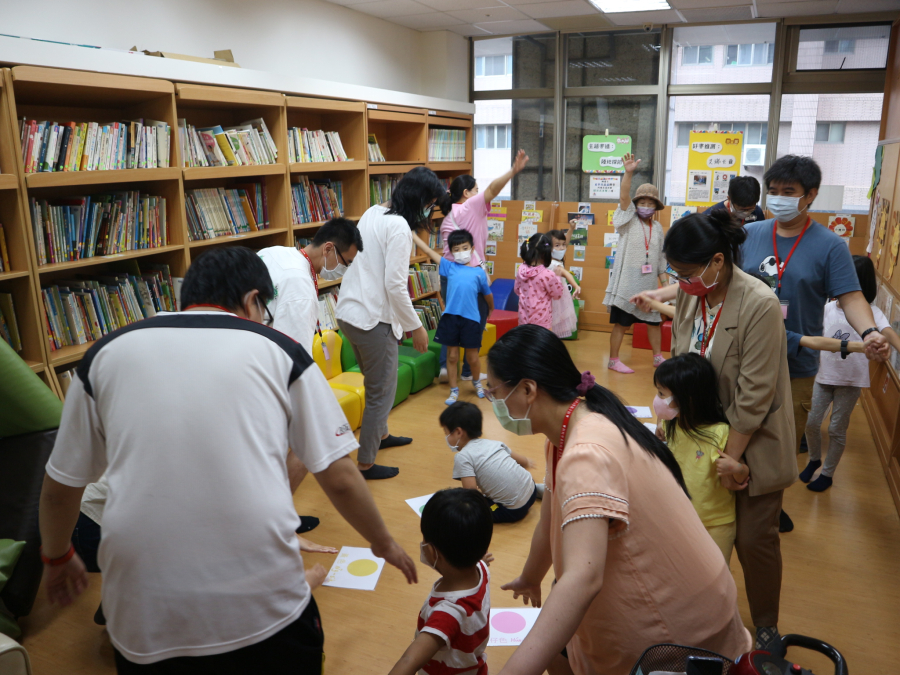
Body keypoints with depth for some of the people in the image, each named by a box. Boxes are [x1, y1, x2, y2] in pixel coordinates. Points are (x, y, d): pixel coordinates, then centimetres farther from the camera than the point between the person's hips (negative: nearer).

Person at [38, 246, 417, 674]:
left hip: (142, 611, 2)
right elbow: (340, 479, 1)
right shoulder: (278, 351, 1)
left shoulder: (106, 353, 7)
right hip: (262, 600, -1)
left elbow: (59, 487, 14)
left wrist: (56, 557, 33)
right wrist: (384, 545, 18)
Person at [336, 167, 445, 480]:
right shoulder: (399, 227, -18)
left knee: (376, 381, 27)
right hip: (373, 318, -10)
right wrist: (415, 327, -11)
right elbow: (395, 285, -21)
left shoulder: (373, 213, 10)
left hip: (349, 311, 10)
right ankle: (366, 464, 15)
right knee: (382, 391, 4)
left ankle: (380, 434, 47)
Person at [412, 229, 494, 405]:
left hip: (471, 319, -1)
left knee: (472, 358, 10)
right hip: (450, 317, 1)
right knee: (452, 356, 9)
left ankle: (477, 382, 38)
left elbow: (487, 294, 18)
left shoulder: (479, 272, 5)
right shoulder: (449, 267, 6)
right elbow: (428, 251, 4)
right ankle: (454, 391, 23)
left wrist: (491, 310, 30)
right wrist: (411, 233, 2)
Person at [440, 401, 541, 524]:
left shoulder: (462, 457, -13)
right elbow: (524, 461, 17)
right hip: (531, 491, 8)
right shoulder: (494, 443, 7)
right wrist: (527, 463, 41)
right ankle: (537, 488, 22)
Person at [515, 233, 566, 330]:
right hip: (541, 320, -6)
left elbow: (517, 290, 11)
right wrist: (557, 276, 4)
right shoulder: (548, 275, -21)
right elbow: (558, 295, -6)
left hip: (524, 318, 6)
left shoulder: (521, 270, -4)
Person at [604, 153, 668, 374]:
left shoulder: (657, 228, 11)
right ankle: (613, 360, 10)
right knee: (621, 323, 0)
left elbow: (660, 257, 16)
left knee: (654, 321, 14)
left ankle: (658, 357, 29)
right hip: (627, 283, -5)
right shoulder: (629, 221, -3)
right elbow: (624, 198, -20)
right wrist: (628, 173, -34)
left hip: (649, 285, 5)